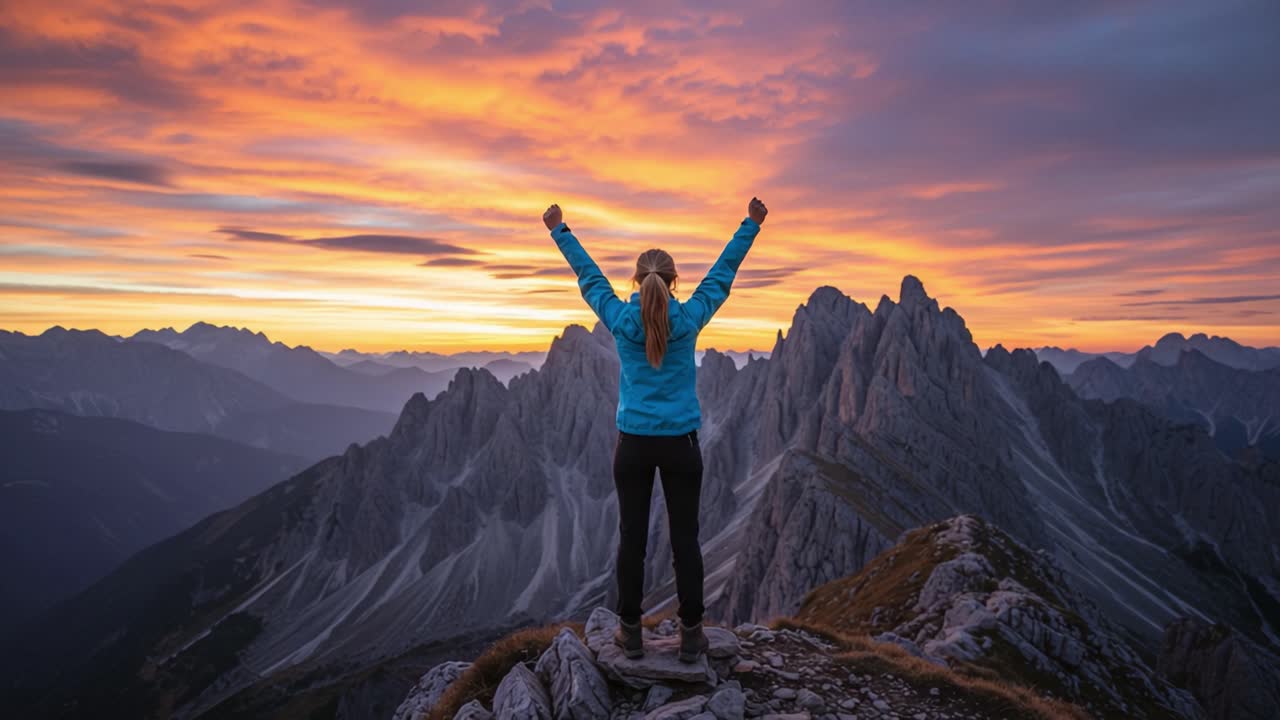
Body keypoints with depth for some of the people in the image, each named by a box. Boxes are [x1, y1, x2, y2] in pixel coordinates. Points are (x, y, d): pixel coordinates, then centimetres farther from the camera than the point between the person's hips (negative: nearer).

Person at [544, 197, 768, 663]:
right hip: (681, 444, 0)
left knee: (632, 538, 8)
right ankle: (691, 635, 15)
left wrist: (560, 232, 22)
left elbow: (588, 276, 8)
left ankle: (631, 633, 18)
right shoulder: (690, 319, -6)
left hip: (633, 444, 1)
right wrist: (751, 225, 17)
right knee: (685, 538, 7)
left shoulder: (620, 321, -5)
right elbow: (722, 273, 5)